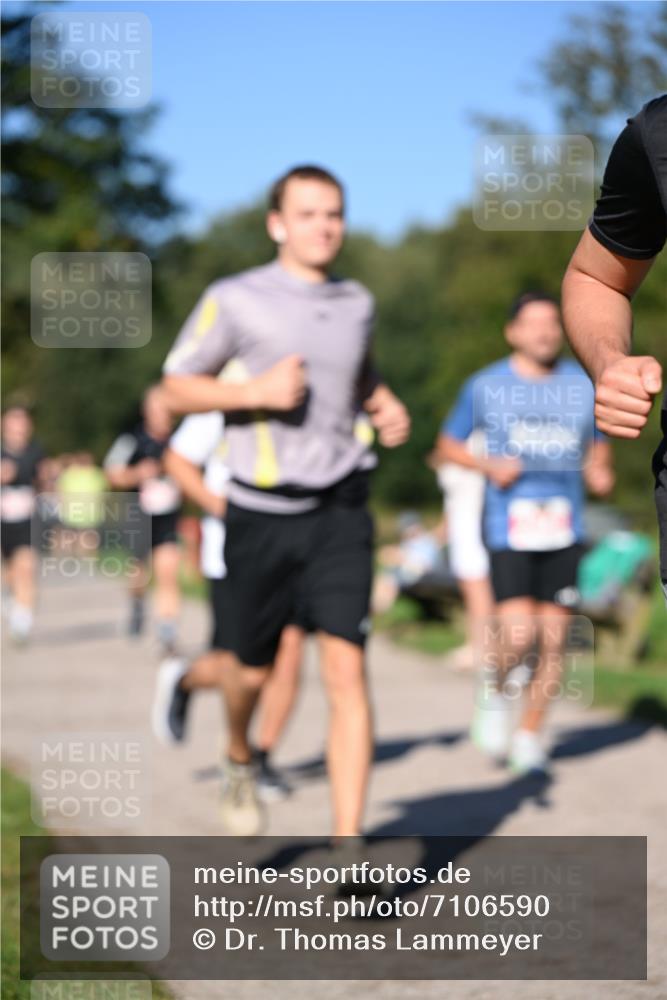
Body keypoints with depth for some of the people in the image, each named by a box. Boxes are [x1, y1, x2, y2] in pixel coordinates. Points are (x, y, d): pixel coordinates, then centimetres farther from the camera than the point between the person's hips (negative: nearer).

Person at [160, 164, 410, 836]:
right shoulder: (234, 300, -5)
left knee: (346, 670, -11)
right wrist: (256, 391, -15)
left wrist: (387, 407, 9)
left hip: (340, 510, 2)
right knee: (253, 671, 11)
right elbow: (177, 387, 0)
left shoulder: (357, 303, 9)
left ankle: (346, 847, -11)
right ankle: (239, 763, 46)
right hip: (263, 512, -2)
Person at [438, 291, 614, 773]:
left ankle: (529, 737, 17)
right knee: (518, 635, -16)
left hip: (564, 532, 3)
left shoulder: (584, 385, 8)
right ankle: (494, 689, 16)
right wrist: (489, 466, -8)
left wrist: (601, 471, -1)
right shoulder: (486, 386, 1)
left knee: (553, 642, 1)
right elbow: (449, 443, 10)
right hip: (509, 530, -3)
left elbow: (598, 445, 21)